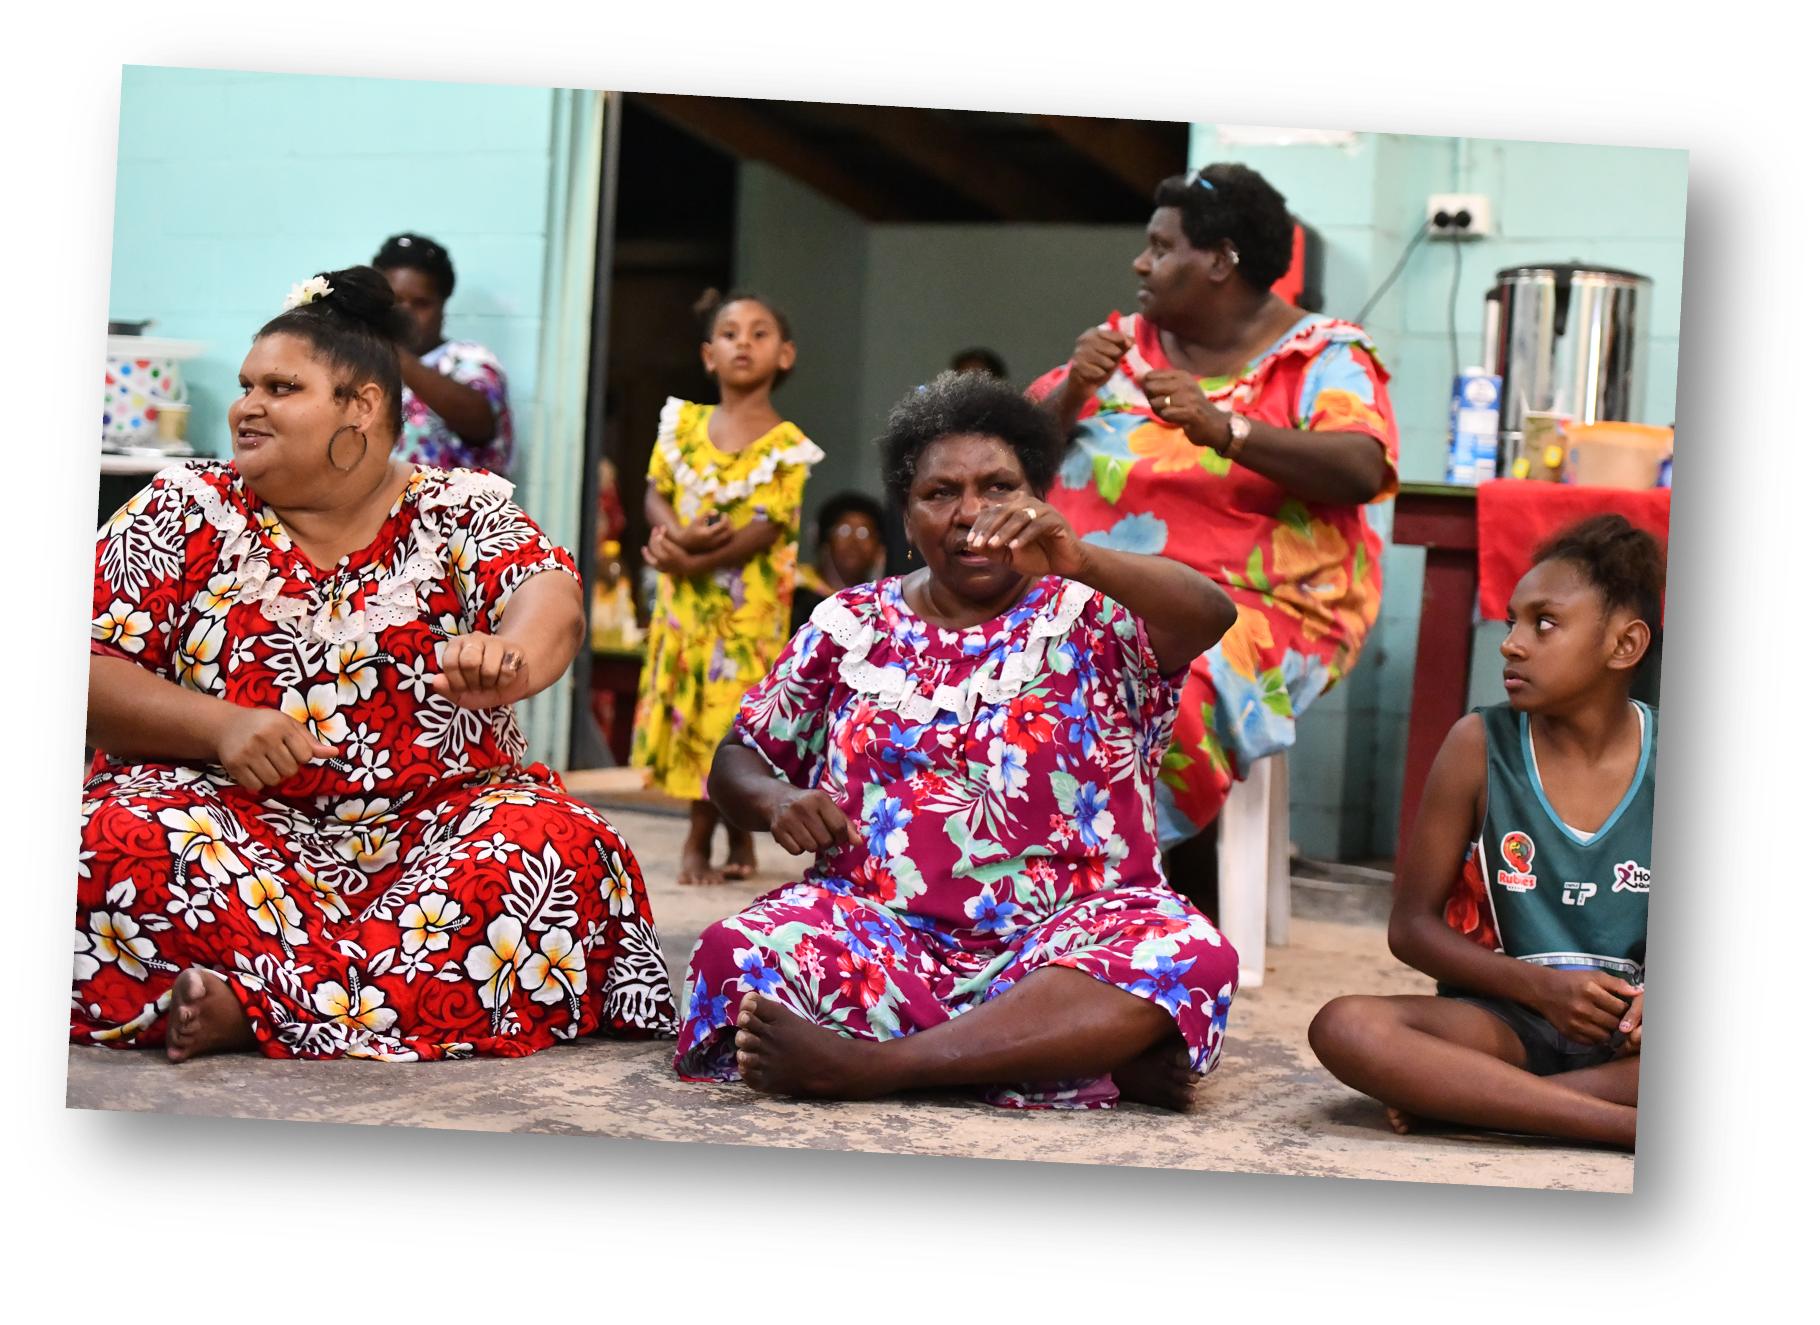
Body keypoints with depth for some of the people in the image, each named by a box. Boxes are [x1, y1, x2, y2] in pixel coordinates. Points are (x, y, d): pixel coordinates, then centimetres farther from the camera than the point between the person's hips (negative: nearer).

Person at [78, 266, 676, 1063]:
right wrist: (218, 725, -18)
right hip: (231, 817, 0)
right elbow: (87, 670, 0)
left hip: (434, 822, 1)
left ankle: (254, 1006, -34)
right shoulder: (187, 513, 8)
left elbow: (550, 595, -15)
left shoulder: (462, 512, 5)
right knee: (117, 845, -30)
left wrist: (510, 661, -40)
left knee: (557, 851, -28)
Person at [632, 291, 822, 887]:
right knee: (685, 710, 6)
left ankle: (700, 841, 9)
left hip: (746, 608, -4)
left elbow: (764, 530, -14)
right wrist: (678, 534, -17)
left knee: (725, 711, -3)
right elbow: (656, 494, 5)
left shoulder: (786, 446, -7)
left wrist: (691, 563, -18)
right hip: (683, 599, 4)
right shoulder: (683, 423, 7)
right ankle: (736, 837, 19)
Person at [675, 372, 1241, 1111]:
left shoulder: (1094, 616, 5)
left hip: (1064, 932, -2)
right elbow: (736, 763, 17)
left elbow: (1210, 615, -16)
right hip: (881, 930, 2)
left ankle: (867, 1063, -36)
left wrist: (1080, 562, -36)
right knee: (739, 958, -28)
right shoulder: (851, 626, 13)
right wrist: (776, 803, -8)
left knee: (1185, 958, -33)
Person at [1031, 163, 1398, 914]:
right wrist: (1072, 391, -8)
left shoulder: (1322, 358, 2)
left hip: (1258, 603, -5)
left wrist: (1222, 429, -28)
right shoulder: (1126, 343, 16)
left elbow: (1360, 472, -16)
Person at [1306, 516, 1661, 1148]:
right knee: (1345, 1027, -30)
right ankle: (1626, 1122, -31)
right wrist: (1541, 986, -12)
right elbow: (1411, 924, 2)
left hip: (1628, 1025, 0)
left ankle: (1469, 1096, -25)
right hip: (1506, 1015, 0)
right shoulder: (1480, 745, 0)